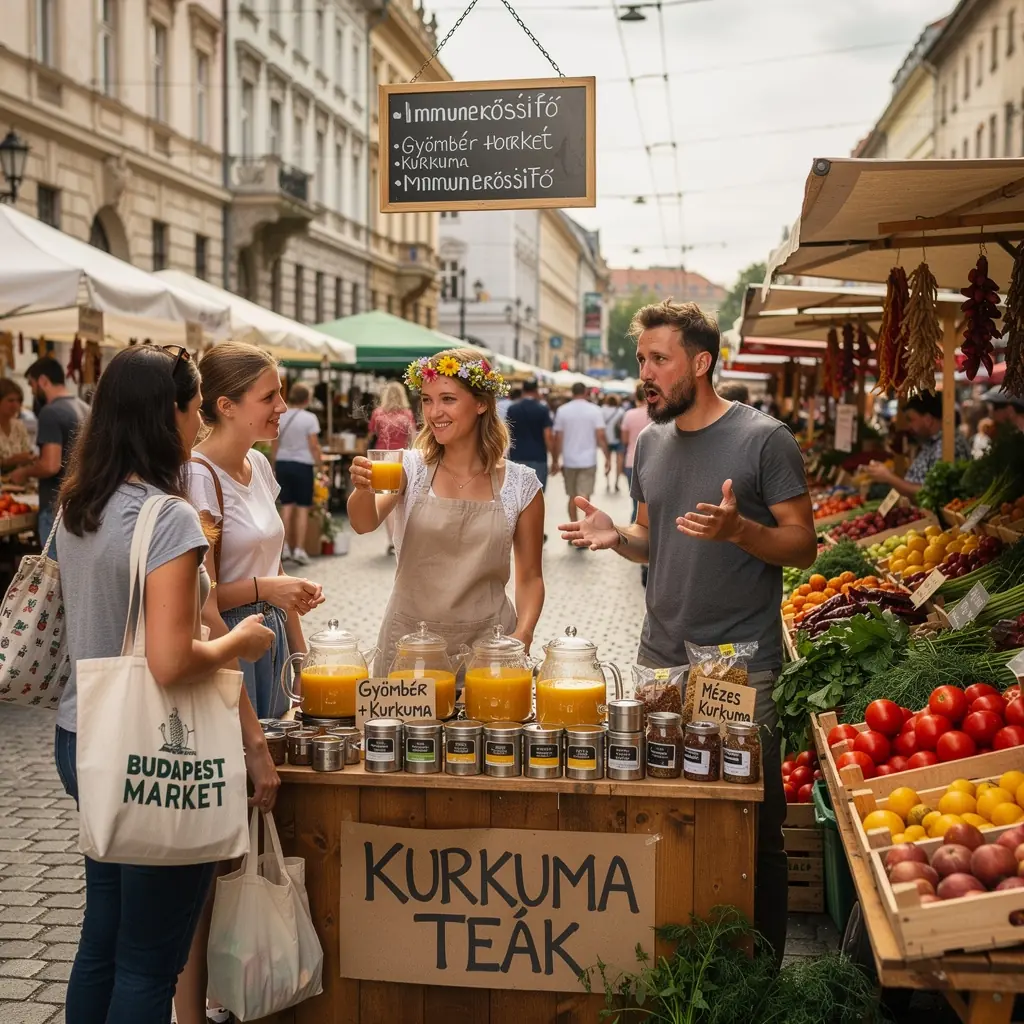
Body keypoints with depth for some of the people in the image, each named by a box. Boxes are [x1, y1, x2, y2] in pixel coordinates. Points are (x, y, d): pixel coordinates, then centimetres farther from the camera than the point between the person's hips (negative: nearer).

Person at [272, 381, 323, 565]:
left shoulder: (279, 417, 4)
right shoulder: (309, 418, -9)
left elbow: (274, 444, 7)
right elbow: (314, 446, -11)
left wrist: (274, 465, 16)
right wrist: (320, 464, -1)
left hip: (283, 463, 4)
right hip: (302, 464, -4)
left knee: (287, 505, 12)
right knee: (303, 507, 2)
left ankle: (286, 547, 14)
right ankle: (299, 549, 0)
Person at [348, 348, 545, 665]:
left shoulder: (521, 484, -2)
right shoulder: (411, 467, -3)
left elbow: (530, 577, 5)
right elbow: (364, 523, -20)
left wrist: (523, 634, -12)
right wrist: (363, 488, -42)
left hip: (487, 641, 0)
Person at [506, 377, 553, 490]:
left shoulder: (512, 409, 4)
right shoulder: (543, 410, -5)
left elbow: (507, 434, 5)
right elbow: (547, 436, -8)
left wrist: (508, 454, 16)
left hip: (517, 458, 3)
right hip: (538, 458, -3)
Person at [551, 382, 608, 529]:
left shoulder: (562, 410, 0)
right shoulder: (594, 410, -4)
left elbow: (557, 438, 0)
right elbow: (601, 436, -10)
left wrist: (555, 460, 8)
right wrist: (607, 457, -2)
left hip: (569, 460, 2)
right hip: (588, 460, -2)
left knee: (572, 496, 14)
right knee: (584, 497, -4)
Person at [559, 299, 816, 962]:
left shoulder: (764, 439, -8)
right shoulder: (652, 442, 11)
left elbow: (803, 545, -8)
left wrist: (738, 529, -26)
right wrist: (615, 535, -1)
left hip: (742, 666, -6)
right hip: (660, 658, 6)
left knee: (755, 832, 3)